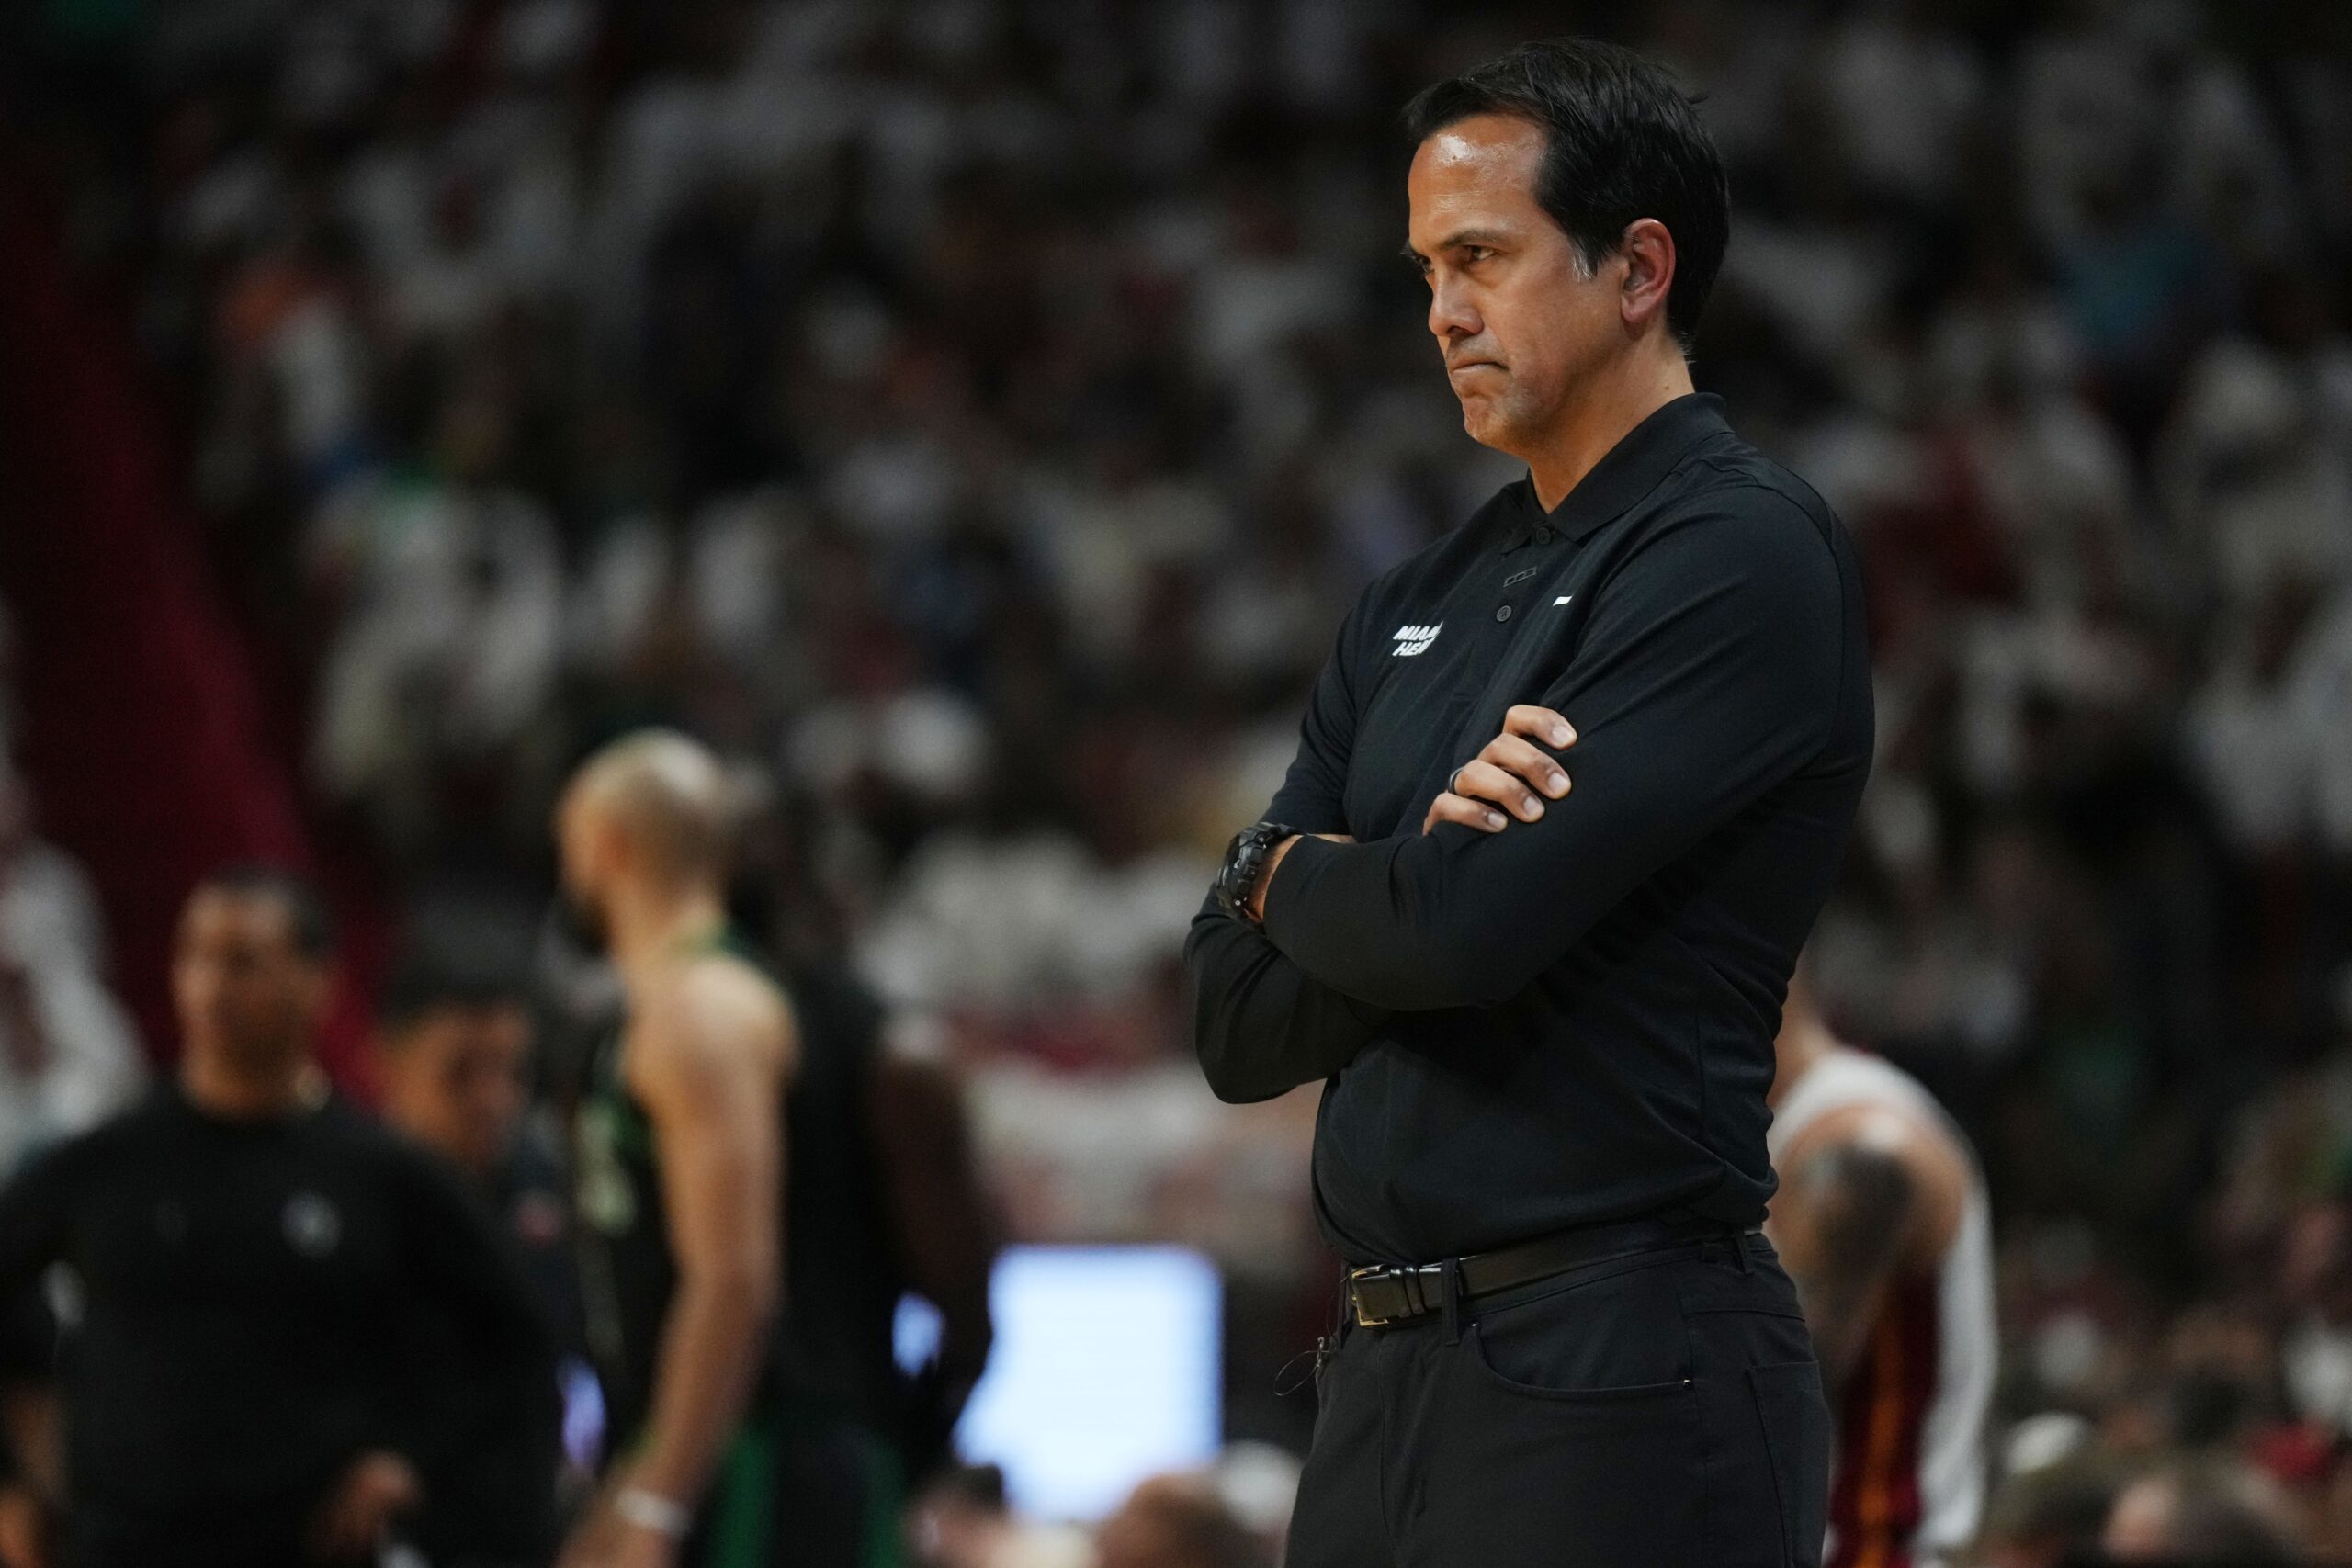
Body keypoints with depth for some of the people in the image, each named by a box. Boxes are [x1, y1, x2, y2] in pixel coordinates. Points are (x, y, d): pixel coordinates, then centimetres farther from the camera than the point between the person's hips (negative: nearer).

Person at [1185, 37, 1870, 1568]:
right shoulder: (1419, 608, 15)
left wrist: (1294, 876, 3)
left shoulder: (1743, 557, -8)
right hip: (1385, 1379, 7)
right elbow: (1240, 1018, 9)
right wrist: (1414, 865, -11)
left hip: (1618, 1385, -7)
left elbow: (1470, 927, -18)